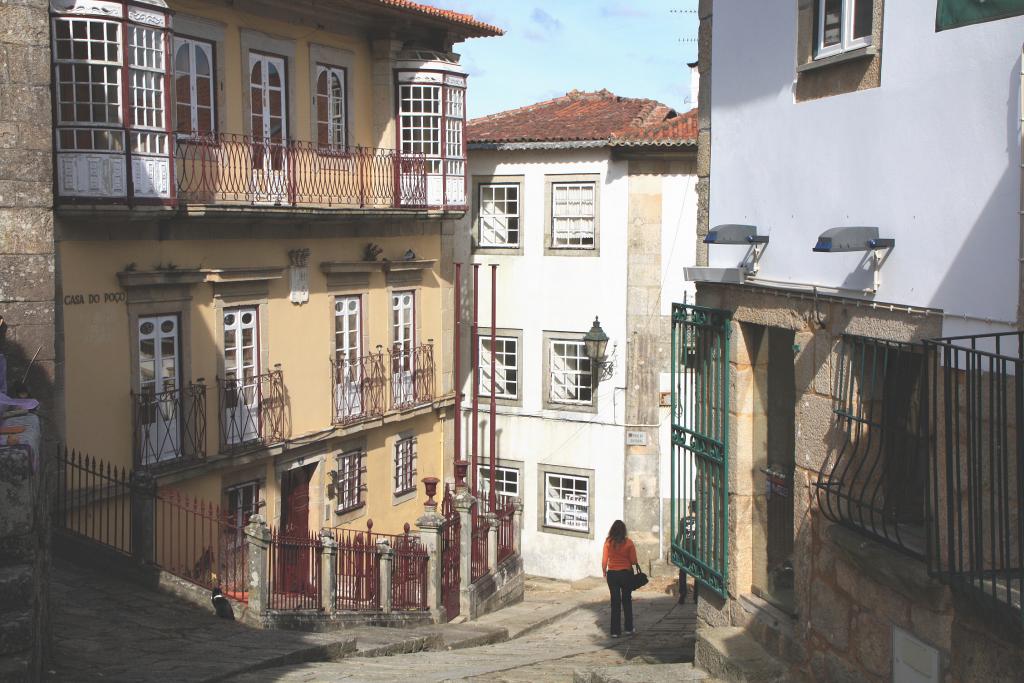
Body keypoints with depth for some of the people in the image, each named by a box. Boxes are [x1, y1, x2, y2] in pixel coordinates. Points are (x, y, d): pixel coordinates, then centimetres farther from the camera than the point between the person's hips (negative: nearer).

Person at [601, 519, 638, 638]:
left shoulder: (608, 542, -7)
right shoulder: (628, 542, -8)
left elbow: (604, 560, -5)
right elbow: (633, 561, -8)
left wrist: (604, 572, 10)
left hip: (612, 574, 1)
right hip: (626, 573, 0)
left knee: (615, 602, 7)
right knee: (627, 601, 14)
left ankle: (615, 631, 7)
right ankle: (629, 629, 18)